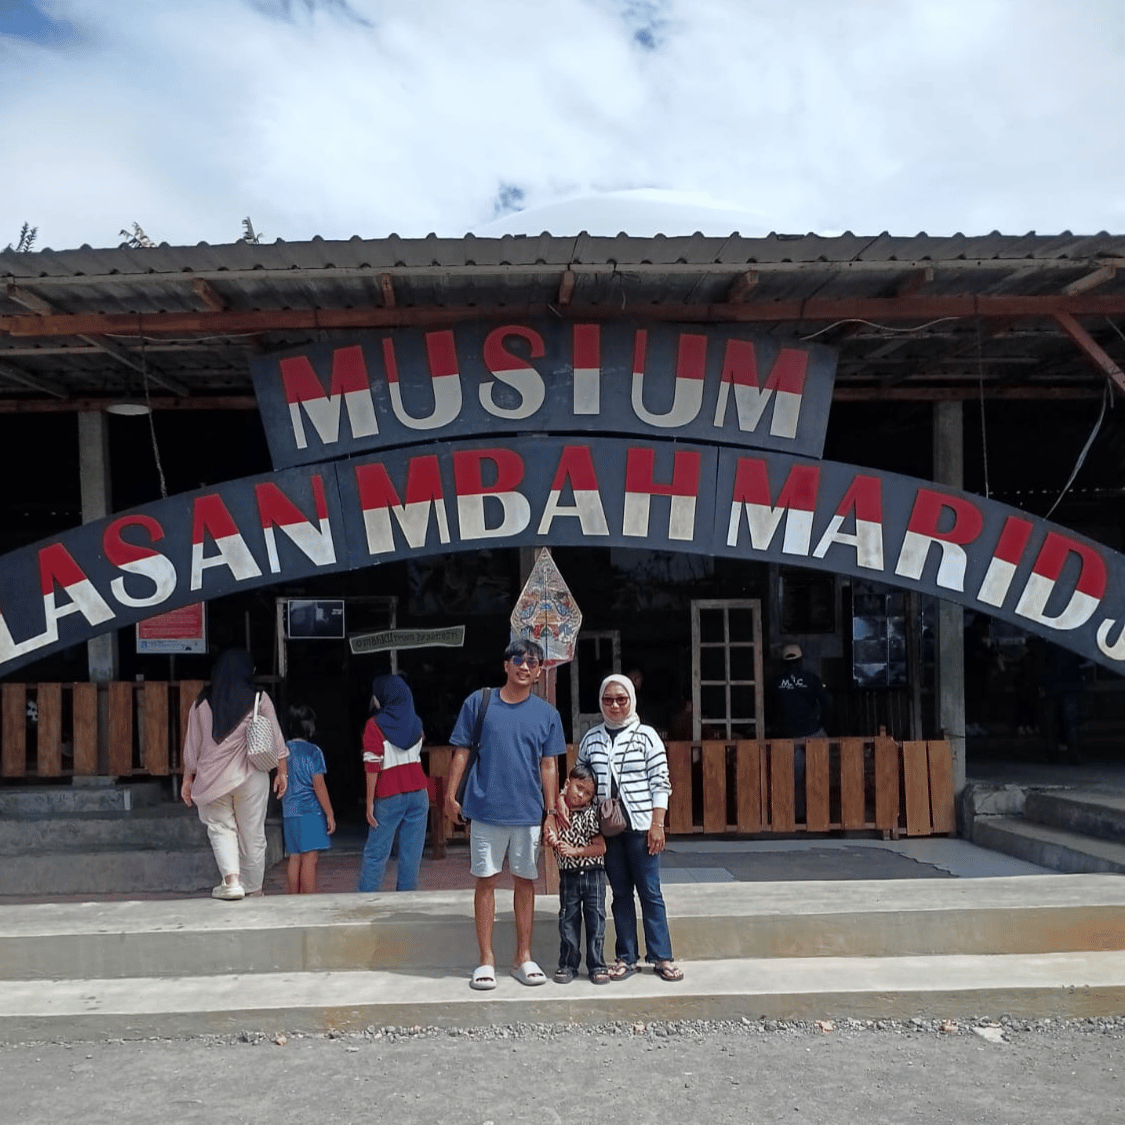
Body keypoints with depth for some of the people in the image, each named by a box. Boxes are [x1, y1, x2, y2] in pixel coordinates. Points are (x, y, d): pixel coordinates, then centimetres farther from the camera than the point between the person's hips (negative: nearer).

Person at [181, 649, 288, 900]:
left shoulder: (202, 703, 3)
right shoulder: (259, 700, -2)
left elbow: (192, 745, 7)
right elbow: (276, 739, 0)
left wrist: (188, 779, 16)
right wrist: (282, 771, 9)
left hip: (212, 779, 1)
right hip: (250, 776, -1)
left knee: (221, 828, 10)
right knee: (252, 834, 9)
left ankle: (231, 879, -9)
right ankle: (253, 889, 18)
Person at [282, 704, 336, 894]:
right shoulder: (313, 751, -8)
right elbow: (319, 785, -11)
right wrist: (330, 814, -7)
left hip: (289, 812, 6)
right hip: (310, 811, -6)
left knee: (295, 858, 10)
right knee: (309, 859, -6)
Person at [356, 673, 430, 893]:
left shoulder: (375, 725, -5)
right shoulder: (415, 723, 10)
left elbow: (373, 767, -10)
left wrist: (370, 802, -9)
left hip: (389, 796, -4)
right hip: (418, 792, 4)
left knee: (375, 853, 1)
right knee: (412, 854, 5)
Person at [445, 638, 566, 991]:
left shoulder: (547, 714, 5)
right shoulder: (478, 703, 0)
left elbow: (548, 765, 7)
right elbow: (462, 752, 3)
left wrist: (552, 810, 3)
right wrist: (450, 795, -2)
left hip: (529, 813, 2)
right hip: (485, 810, -1)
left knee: (525, 882, 8)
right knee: (485, 881, 4)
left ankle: (524, 958, 20)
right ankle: (486, 960, 14)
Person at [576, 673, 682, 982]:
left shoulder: (646, 736, -1)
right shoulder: (591, 738, 8)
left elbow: (660, 783, -3)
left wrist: (657, 824, -9)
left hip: (641, 825, -3)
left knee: (650, 891, 1)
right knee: (620, 893, 9)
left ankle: (661, 957, 9)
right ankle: (626, 957, 16)